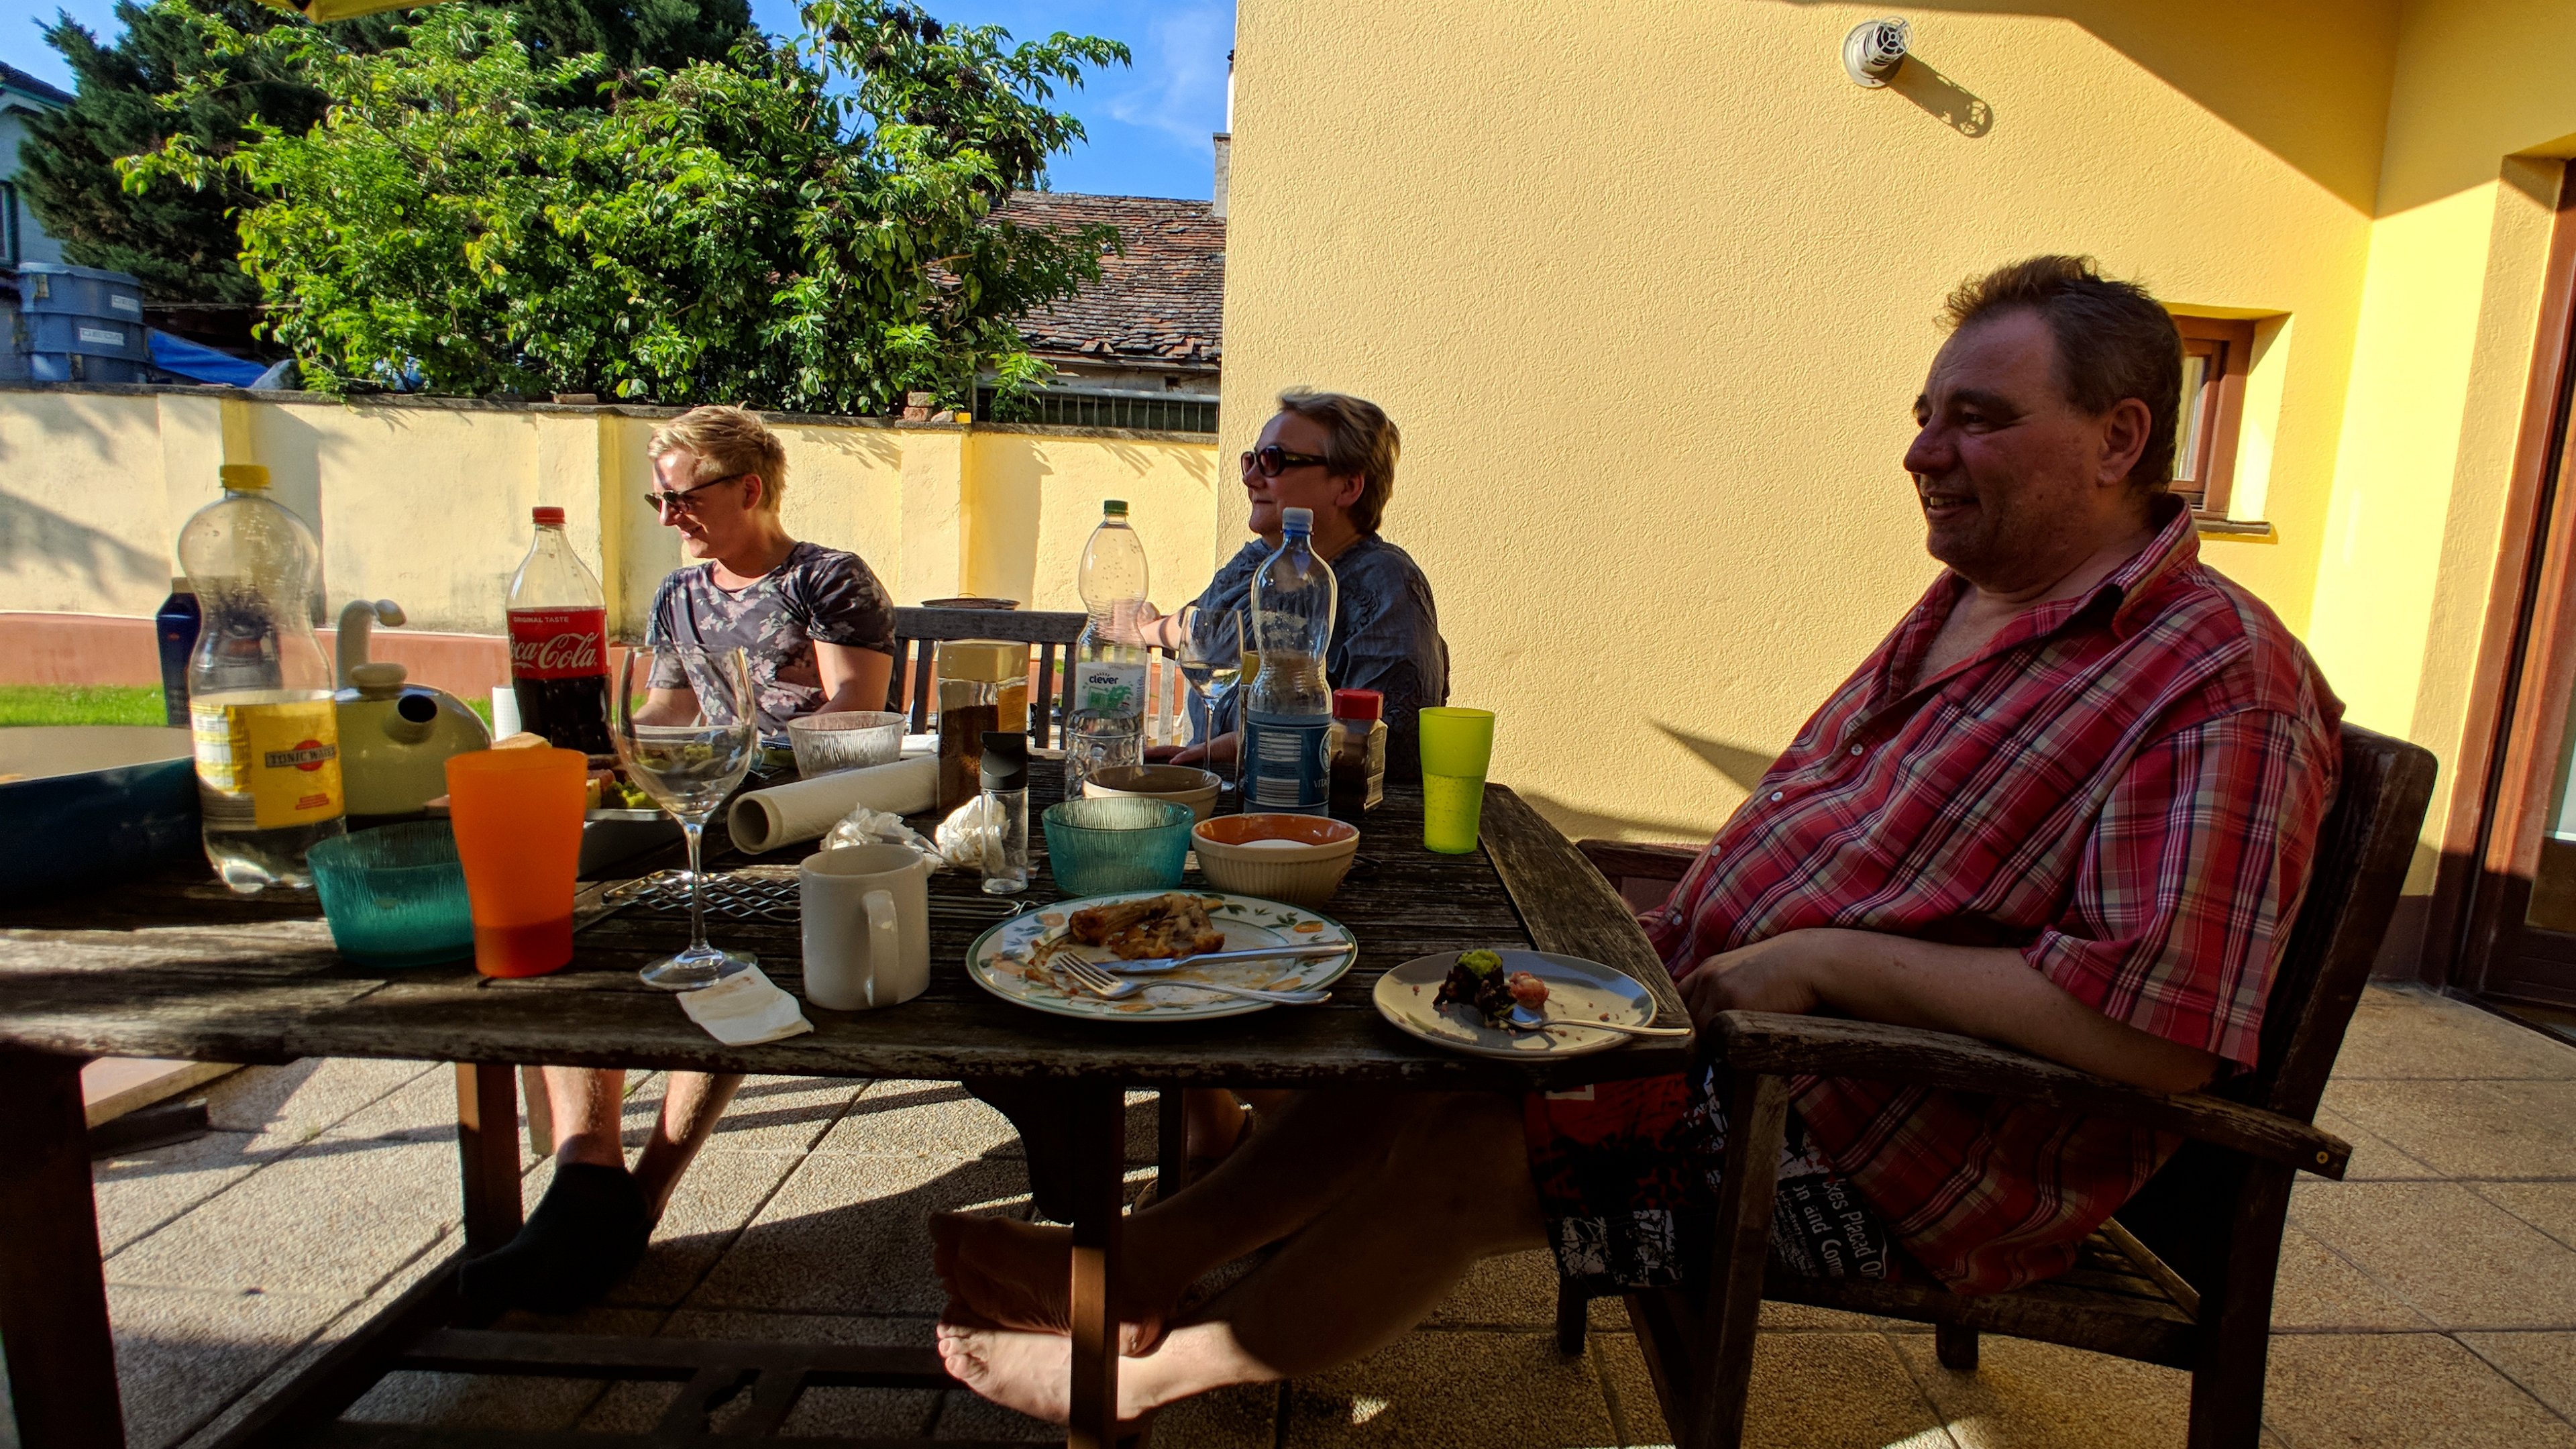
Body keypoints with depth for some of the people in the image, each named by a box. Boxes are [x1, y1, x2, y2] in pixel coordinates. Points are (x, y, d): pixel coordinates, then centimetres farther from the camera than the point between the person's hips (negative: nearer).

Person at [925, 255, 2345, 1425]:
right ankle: (1144, 1265, 10)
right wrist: (1677, 930, 3)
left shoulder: (2218, 684, -17)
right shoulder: (1965, 605, 11)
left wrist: (1824, 958, -24)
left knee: (1465, 1146, -15)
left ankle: (1158, 1366, 7)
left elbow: (2160, 1029, -28)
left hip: (1900, 1150, -8)